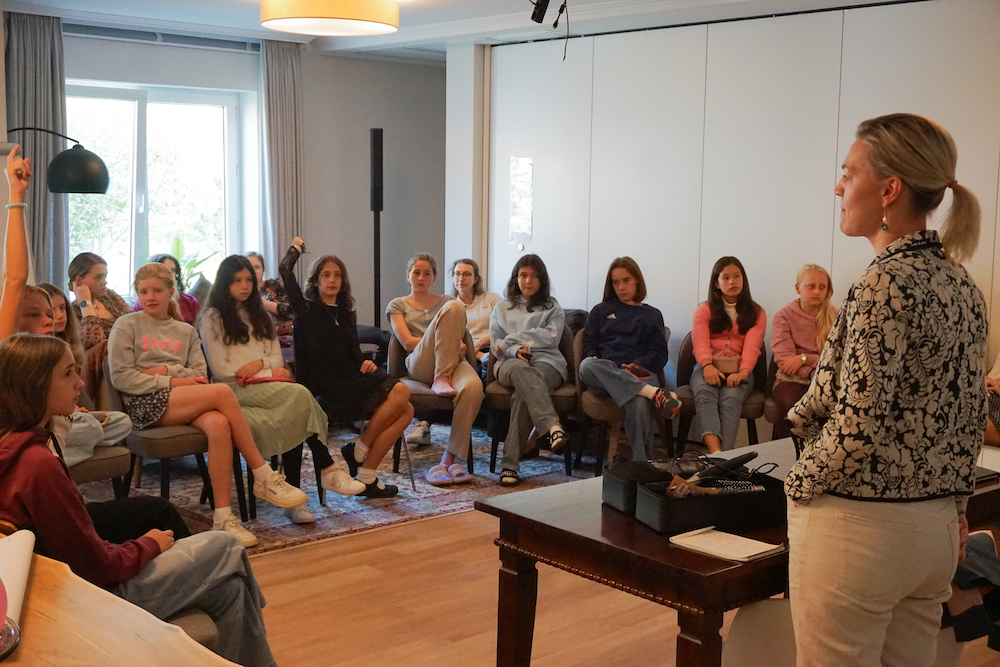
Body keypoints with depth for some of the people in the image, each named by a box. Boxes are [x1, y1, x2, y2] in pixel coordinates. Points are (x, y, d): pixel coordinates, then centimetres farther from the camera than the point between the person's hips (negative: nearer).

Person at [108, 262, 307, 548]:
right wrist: (172, 382, -9)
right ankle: (263, 476, -23)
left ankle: (223, 516, -33)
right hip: (146, 406, -4)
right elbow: (121, 377, -1)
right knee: (222, 392, -28)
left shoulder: (186, 331, 23)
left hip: (184, 402, 4)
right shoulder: (127, 326, 10)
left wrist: (166, 370, -7)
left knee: (219, 424, -34)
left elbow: (199, 374, 11)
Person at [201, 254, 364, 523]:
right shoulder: (213, 319, 5)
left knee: (294, 418, -30)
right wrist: (269, 373, -7)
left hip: (266, 386, 5)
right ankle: (328, 470, -26)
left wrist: (260, 363, -8)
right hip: (236, 390, -5)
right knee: (300, 394, -30)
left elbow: (277, 358, 16)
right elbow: (220, 370, -4)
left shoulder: (259, 315, 24)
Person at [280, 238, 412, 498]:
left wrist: (366, 363, 2)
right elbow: (285, 271, -7)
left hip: (352, 383, 7)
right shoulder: (306, 310, 4)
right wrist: (296, 248, 15)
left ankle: (366, 476, -12)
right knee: (400, 391, -24)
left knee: (405, 411, -14)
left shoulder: (345, 314, 23)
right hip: (329, 393, -7)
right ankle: (358, 451, -8)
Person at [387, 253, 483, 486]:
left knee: (473, 387, -37)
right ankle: (440, 379, -29)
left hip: (452, 361, 3)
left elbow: (459, 342, 16)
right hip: (420, 364, -2)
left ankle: (449, 458, -30)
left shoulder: (445, 301, 29)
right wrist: (452, 344, -5)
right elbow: (408, 342, 4)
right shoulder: (397, 306, 22)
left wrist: (458, 348, -10)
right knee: (454, 307, -25)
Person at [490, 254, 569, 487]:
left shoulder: (553, 308, 22)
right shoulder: (502, 308, 28)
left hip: (547, 362, 0)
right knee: (522, 371, -41)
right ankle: (552, 427, -63)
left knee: (523, 393, -37)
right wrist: (514, 350, -8)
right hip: (510, 363, 1)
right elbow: (495, 344, 15)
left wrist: (511, 339, -1)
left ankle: (510, 463, -46)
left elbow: (551, 337, 2)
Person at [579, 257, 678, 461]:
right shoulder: (601, 311, 29)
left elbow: (659, 355, 14)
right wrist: (595, 362, -5)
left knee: (639, 405, -40)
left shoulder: (652, 315, 26)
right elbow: (589, 345, 19)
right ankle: (653, 392, -51)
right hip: (605, 372, 1)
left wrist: (639, 365, -7)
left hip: (639, 374, -1)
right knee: (586, 366, -40)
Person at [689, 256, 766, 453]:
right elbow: (700, 341, -3)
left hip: (738, 370, 0)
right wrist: (707, 365, -25)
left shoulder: (756, 313, 15)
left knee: (731, 399, -34)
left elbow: (752, 345, -4)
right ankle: (715, 451, -56)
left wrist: (743, 372, -25)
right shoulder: (704, 310, 17)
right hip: (709, 368, 0)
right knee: (704, 394, -35)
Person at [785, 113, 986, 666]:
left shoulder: (887, 283, -19)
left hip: (858, 527, -8)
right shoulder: (961, 284, 7)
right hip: (937, 527, 8)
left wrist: (799, 484, -8)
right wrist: (953, 503, 20)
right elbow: (971, 417, 13)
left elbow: (857, 427, -23)